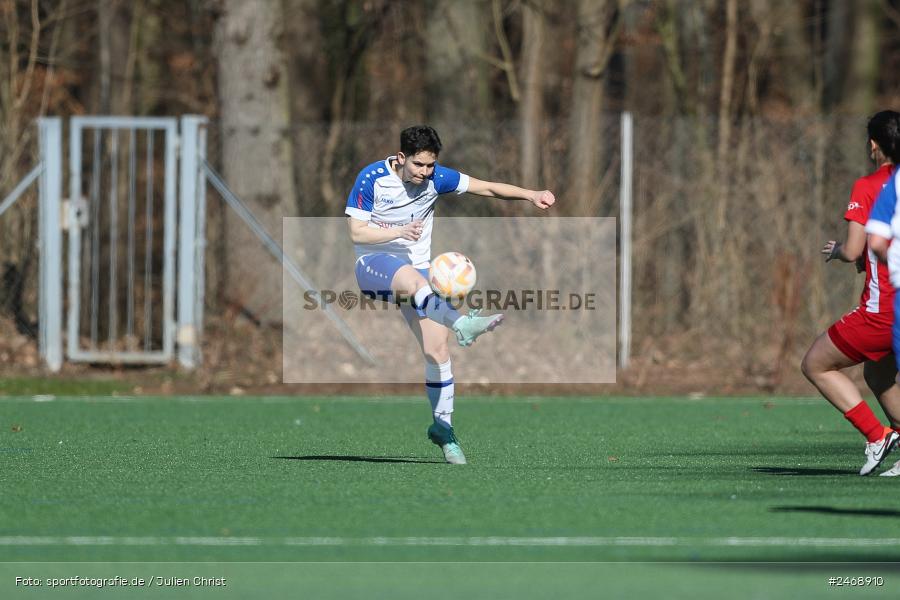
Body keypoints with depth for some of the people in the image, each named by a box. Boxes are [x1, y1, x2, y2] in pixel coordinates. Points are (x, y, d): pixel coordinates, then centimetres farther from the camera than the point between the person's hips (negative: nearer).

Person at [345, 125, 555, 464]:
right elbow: (357, 233, -13)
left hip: (416, 268, 4)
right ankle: (462, 325, -62)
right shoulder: (372, 179, -13)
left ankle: (442, 425, 5)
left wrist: (531, 195, -12)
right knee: (412, 279, -41)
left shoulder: (435, 179, -4)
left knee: (437, 349, -8)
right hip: (374, 264, -4)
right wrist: (400, 231, -25)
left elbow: (487, 188, 0)